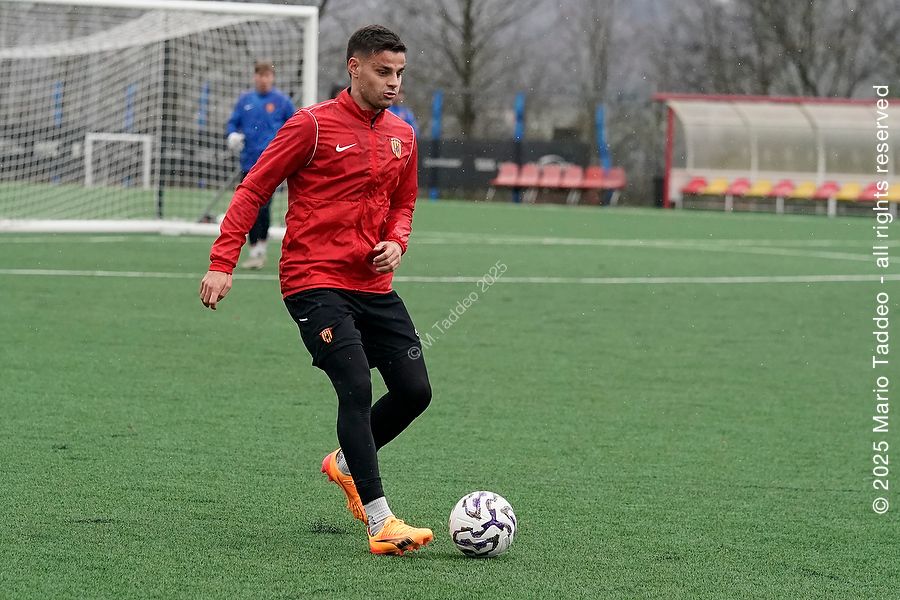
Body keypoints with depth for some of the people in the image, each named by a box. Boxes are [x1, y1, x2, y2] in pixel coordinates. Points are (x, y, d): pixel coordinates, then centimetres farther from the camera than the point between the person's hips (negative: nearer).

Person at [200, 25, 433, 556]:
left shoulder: (402, 135, 11)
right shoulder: (313, 126, -8)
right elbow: (253, 191, -5)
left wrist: (396, 242, 3)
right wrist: (222, 263, -12)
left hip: (374, 285, 7)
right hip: (315, 282, -7)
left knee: (415, 391, 2)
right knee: (357, 389, -19)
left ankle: (346, 464, 30)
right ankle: (381, 524, -19)